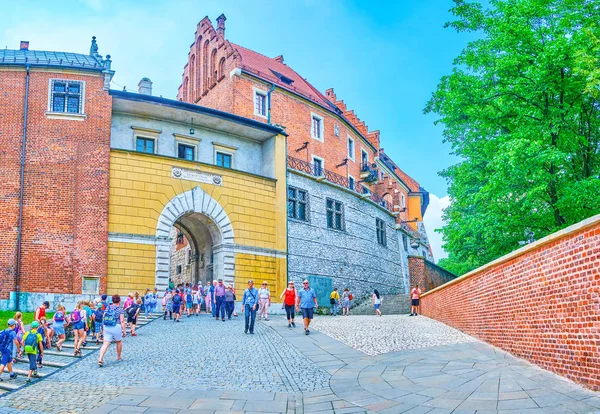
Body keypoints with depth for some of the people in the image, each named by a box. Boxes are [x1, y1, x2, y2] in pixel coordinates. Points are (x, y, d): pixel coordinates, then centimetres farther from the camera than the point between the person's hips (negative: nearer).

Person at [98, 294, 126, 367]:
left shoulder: (107, 308, 9)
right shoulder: (120, 310, -4)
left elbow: (103, 318, 12)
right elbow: (122, 321, -8)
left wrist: (103, 327, 23)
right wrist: (124, 331, -5)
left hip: (106, 327, 3)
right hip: (116, 327, -3)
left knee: (105, 344, -2)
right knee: (119, 342, 20)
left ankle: (100, 359, -19)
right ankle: (119, 357, 33)